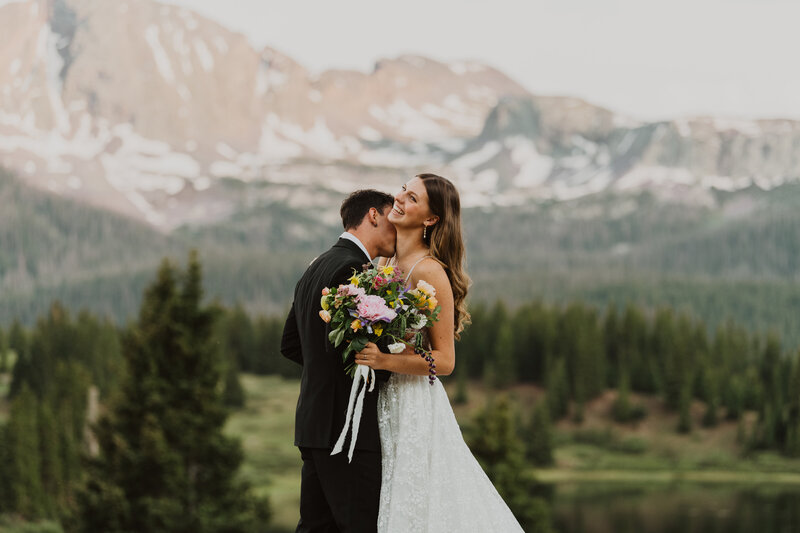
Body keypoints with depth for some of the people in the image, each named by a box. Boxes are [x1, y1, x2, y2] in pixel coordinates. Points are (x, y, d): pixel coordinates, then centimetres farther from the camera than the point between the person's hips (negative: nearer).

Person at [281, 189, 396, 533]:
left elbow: (290, 344, 23)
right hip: (348, 426, -10)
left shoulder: (316, 268, 19)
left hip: (313, 423, 10)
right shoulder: (354, 268, -12)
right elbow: (342, 345, -23)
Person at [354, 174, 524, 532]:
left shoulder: (429, 272, -15)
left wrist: (386, 361, -27)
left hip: (415, 408, -8)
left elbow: (444, 361, -16)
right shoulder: (389, 264, 9)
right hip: (386, 406, 8)